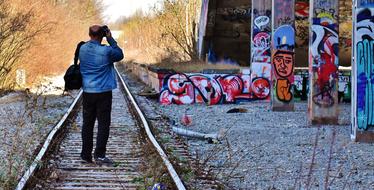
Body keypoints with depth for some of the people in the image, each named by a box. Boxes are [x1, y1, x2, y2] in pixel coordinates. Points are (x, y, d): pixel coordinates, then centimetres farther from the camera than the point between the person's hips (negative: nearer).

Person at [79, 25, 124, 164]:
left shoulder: (83, 49, 0)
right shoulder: (105, 51, -15)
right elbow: (119, 55, 2)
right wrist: (110, 39, 1)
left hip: (87, 92, 5)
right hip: (103, 92, -5)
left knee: (87, 123, 10)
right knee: (103, 124, 1)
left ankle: (86, 155, 11)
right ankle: (99, 155, -3)